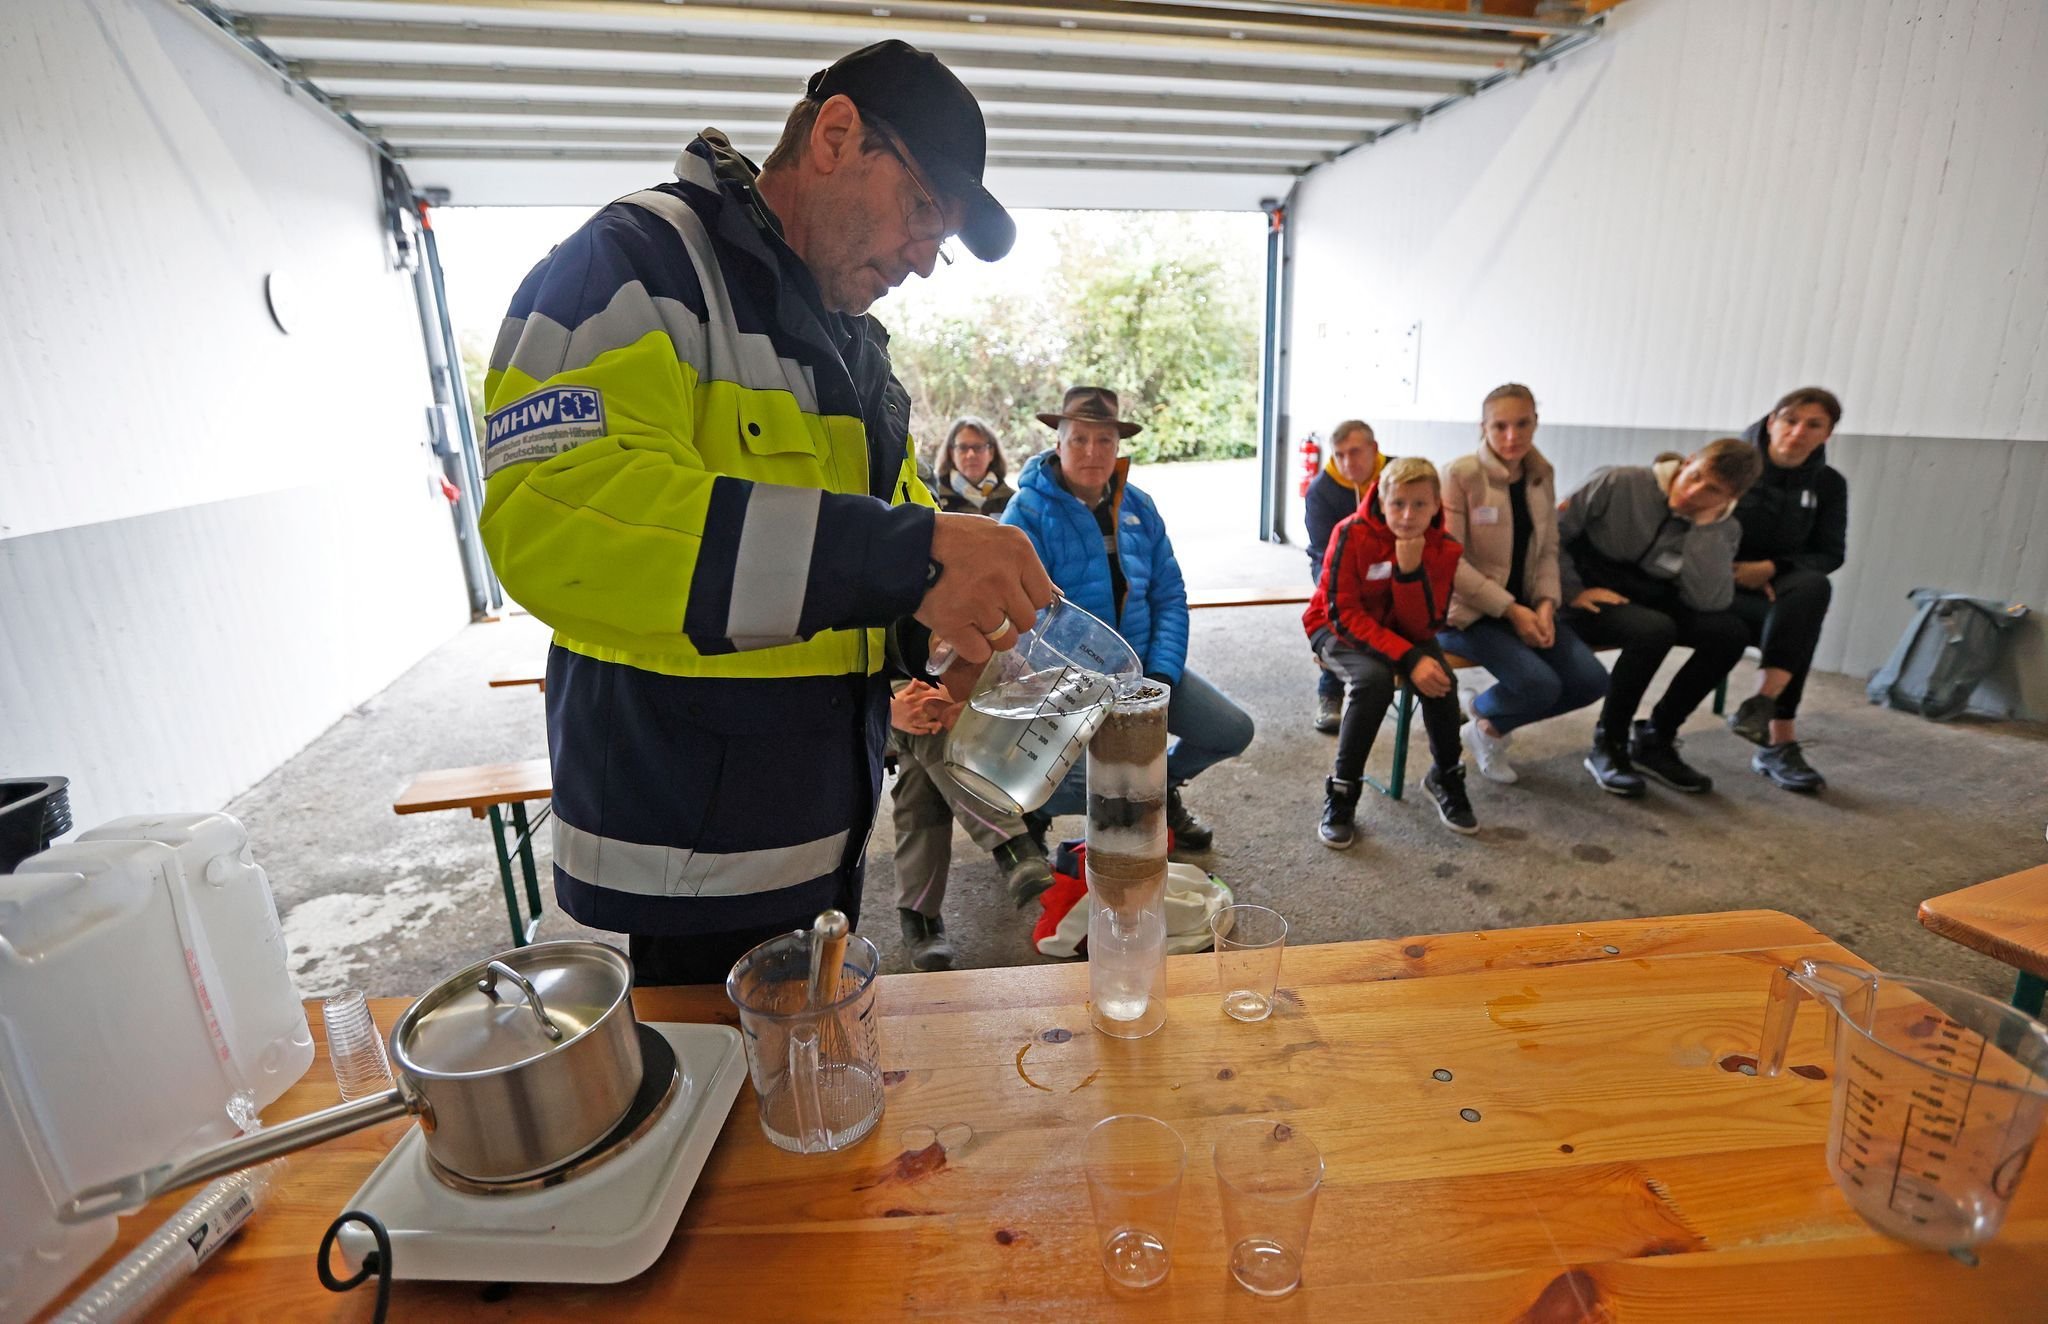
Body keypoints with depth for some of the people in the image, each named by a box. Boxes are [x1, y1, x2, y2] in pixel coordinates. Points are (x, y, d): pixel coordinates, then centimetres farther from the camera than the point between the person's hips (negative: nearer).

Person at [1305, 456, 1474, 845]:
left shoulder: (1443, 549, -13)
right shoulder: (1353, 534, -24)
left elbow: (1421, 629, -18)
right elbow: (1343, 613, -25)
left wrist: (1411, 569, -34)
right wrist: (1409, 659, -33)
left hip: (1401, 631, 4)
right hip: (1338, 629, -3)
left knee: (1440, 678, -26)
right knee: (1374, 677, -34)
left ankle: (1446, 776, 3)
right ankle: (1341, 792, -19)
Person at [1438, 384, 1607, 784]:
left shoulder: (1542, 475, 7)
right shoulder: (1461, 473, -14)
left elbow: (1548, 550, 11)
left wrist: (1546, 603, -8)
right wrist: (1509, 609, -19)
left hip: (1524, 606, 7)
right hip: (1466, 611, -7)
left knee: (1591, 680, -9)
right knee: (1540, 685, -25)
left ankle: (1493, 726, 15)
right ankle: (1482, 723, 11)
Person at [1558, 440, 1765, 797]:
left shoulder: (1721, 529, 0)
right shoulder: (1620, 483, -14)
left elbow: (1707, 601, -16)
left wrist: (1706, 523, -20)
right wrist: (1573, 591, -21)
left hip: (1647, 603, 5)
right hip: (1592, 603, -5)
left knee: (1730, 631, -19)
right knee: (1656, 629, -34)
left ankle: (1655, 739, -1)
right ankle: (1607, 745, -13)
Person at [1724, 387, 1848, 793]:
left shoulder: (1828, 484, 6)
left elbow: (1830, 554, 5)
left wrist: (1771, 569, -15)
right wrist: (1739, 573, -19)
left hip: (1778, 584, 3)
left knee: (1813, 586, -34)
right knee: (1798, 624, -32)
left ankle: (1761, 704, -34)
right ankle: (1780, 742, -25)